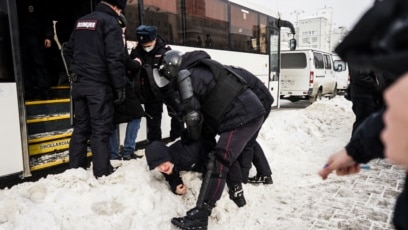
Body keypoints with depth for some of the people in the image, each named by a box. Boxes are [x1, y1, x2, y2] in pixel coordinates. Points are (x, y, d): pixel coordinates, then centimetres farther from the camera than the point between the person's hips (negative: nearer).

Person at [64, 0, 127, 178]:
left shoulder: (81, 21, 17)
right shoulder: (110, 22, -8)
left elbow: (68, 50, 21)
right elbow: (115, 58, -16)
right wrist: (120, 86, -12)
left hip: (79, 83, 7)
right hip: (99, 85, -7)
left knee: (81, 126, 13)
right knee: (101, 129, -2)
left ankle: (75, 169, 19)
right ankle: (102, 173, 3)